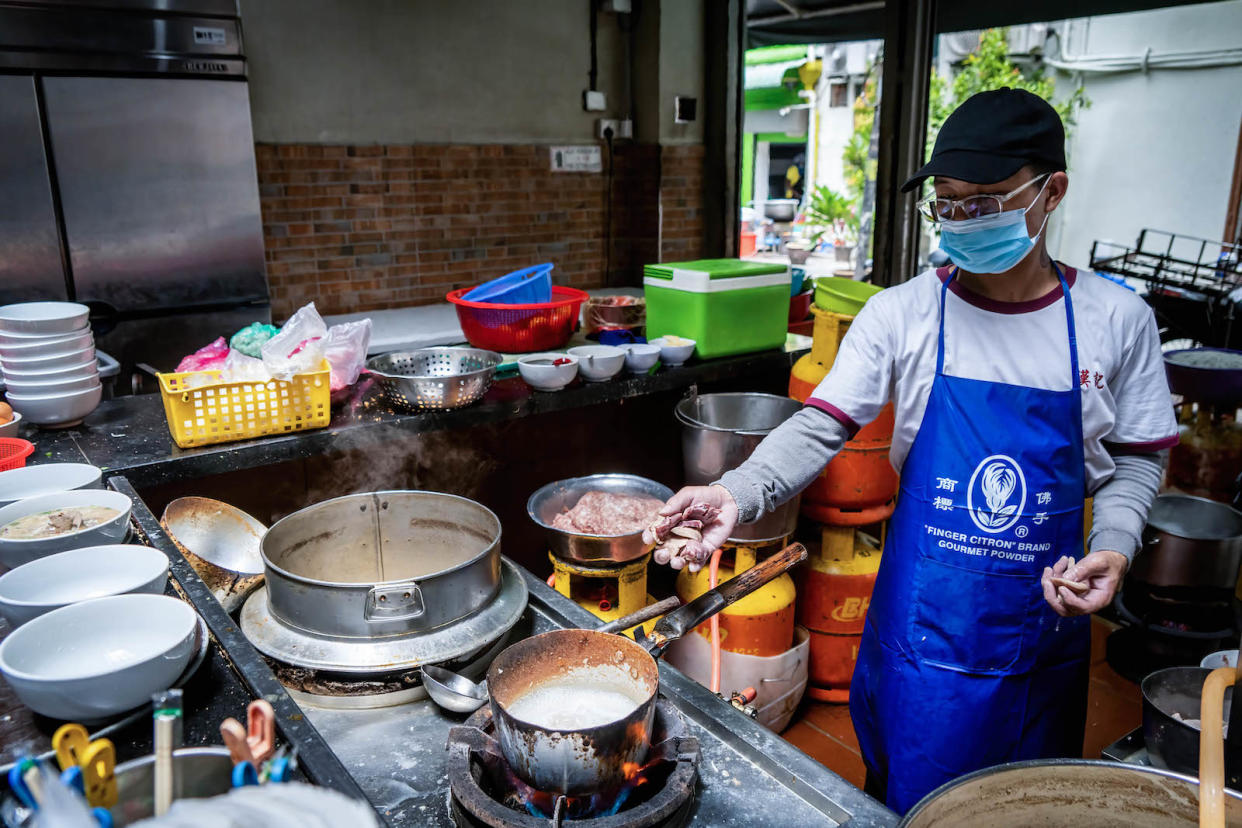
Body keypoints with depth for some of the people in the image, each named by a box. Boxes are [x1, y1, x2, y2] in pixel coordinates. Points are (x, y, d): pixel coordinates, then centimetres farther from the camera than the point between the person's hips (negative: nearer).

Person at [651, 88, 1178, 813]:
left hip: (1046, 626, 2)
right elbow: (820, 428, -13)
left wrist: (1113, 546, -12)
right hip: (925, 629, -1)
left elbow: (1137, 456, 6)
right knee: (909, 804, 13)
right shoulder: (902, 314, -8)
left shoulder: (1116, 320, -3)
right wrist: (738, 493, -30)